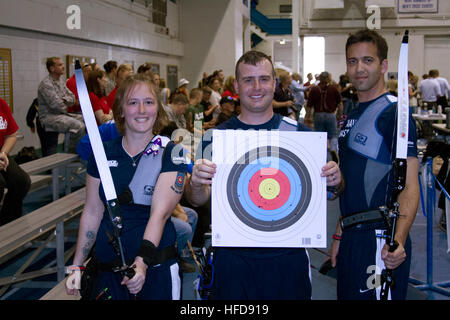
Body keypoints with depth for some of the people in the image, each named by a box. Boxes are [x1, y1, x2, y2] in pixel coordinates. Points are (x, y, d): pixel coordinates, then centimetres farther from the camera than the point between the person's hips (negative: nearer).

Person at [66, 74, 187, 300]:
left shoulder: (171, 154, -7)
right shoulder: (102, 153, 4)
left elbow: (160, 212, -18)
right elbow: (92, 212, 7)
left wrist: (142, 262, -31)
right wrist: (77, 266, 4)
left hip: (156, 268, -3)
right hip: (106, 269, 3)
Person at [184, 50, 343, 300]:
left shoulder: (298, 132, 0)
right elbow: (198, 200, -4)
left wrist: (334, 180, -16)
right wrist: (196, 185, -26)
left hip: (288, 254, 1)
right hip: (233, 258, 0)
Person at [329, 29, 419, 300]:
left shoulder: (394, 113, -13)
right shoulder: (352, 116, 13)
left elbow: (410, 185, -21)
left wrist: (398, 240, -36)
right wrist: (340, 235, 17)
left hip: (380, 242, -8)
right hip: (352, 237, 8)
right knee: (347, 295, 17)